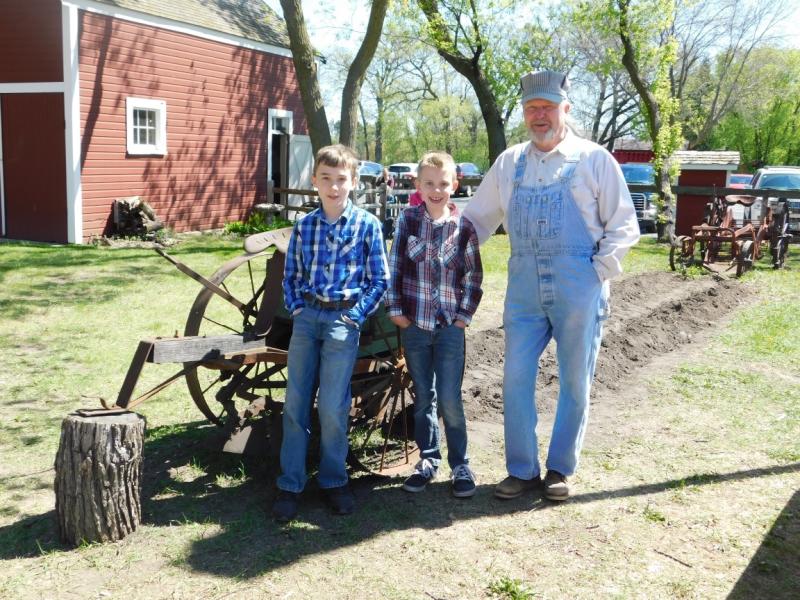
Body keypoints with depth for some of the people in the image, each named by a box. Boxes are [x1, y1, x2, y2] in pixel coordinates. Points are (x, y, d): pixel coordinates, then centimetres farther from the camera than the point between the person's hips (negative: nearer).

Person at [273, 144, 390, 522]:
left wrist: (356, 316, -7)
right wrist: (295, 307, 0)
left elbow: (379, 280, 1)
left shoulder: (367, 225, 0)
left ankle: (333, 481, 17)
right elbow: (290, 275, 15)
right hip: (306, 317, 3)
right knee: (295, 402, 3)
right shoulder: (304, 227, 7)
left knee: (332, 406, -1)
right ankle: (290, 484, 11)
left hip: (344, 319, -3)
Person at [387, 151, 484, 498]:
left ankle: (460, 465, 12)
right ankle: (428, 460, 25)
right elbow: (394, 267, 2)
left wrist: (465, 315, -2)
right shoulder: (408, 220, 0)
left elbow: (474, 277, 3)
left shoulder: (463, 227, -2)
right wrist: (395, 309, -2)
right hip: (414, 325, 2)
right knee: (423, 398, 12)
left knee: (449, 399, -2)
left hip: (450, 326, -1)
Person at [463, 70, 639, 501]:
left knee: (574, 382, 6)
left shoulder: (593, 159, 0)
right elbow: (479, 218, 18)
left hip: (578, 287, -3)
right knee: (516, 379, 2)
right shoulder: (509, 163, 11)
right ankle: (522, 470, 16)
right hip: (524, 286, 3)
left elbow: (623, 225, 1)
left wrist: (599, 270, -8)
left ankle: (559, 469, 22)